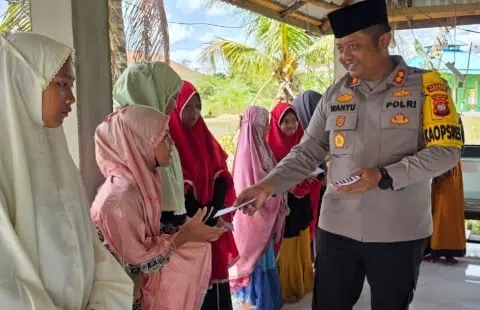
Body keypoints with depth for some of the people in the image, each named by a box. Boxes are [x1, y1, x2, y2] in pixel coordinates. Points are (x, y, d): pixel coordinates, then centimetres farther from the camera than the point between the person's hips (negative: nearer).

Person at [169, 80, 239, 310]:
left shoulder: (203, 136, 11)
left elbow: (221, 175, 7)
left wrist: (216, 211, -9)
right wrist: (208, 218, -12)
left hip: (213, 224, 7)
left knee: (215, 277, 12)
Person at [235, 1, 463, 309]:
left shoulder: (427, 85, -5)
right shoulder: (334, 94, 6)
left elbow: (445, 151, -9)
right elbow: (307, 153, 5)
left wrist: (384, 177, -21)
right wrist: (268, 185, -10)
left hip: (399, 232, -2)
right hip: (337, 228, 3)